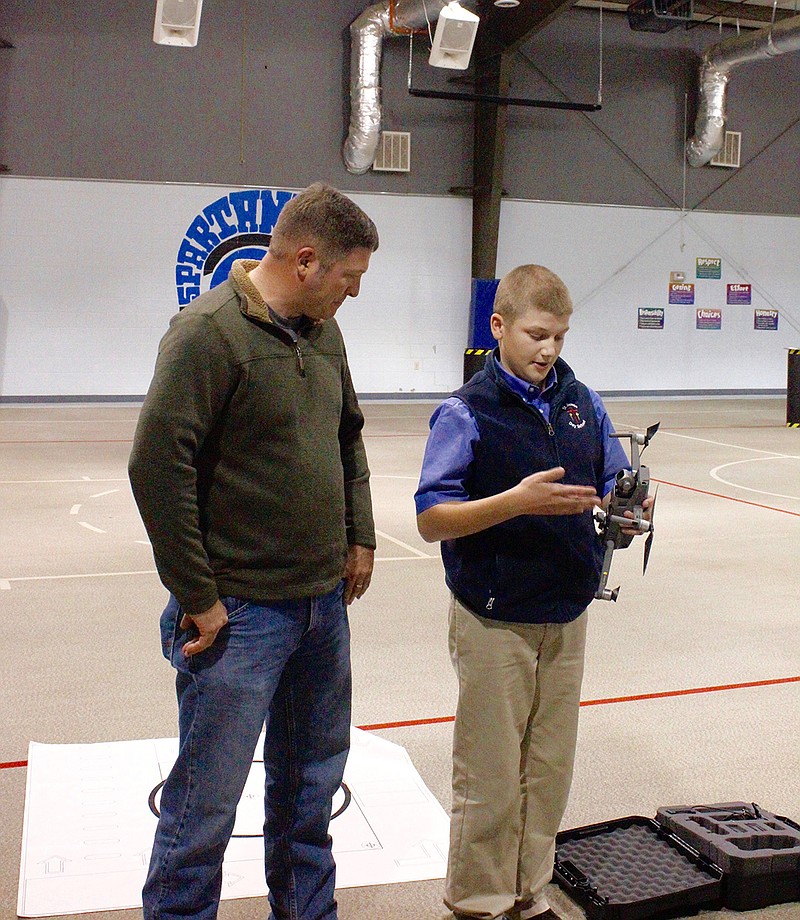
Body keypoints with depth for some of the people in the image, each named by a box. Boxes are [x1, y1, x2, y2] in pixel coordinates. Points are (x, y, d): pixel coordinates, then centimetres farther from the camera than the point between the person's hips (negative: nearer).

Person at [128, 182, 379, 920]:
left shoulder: (322, 332, 7)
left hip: (324, 603, 8)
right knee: (206, 804, 3)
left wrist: (360, 536, 13)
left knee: (310, 783, 20)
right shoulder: (210, 332, -16)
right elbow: (158, 467, -20)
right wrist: (198, 598, -16)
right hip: (240, 613, -7)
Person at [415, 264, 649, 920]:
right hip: (495, 621, -5)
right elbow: (431, 519, -15)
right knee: (491, 777, 6)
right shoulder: (467, 412, -11)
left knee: (550, 769, 14)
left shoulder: (582, 402, 4)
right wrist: (517, 501, -27)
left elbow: (612, 486, 8)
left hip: (566, 617, 5)